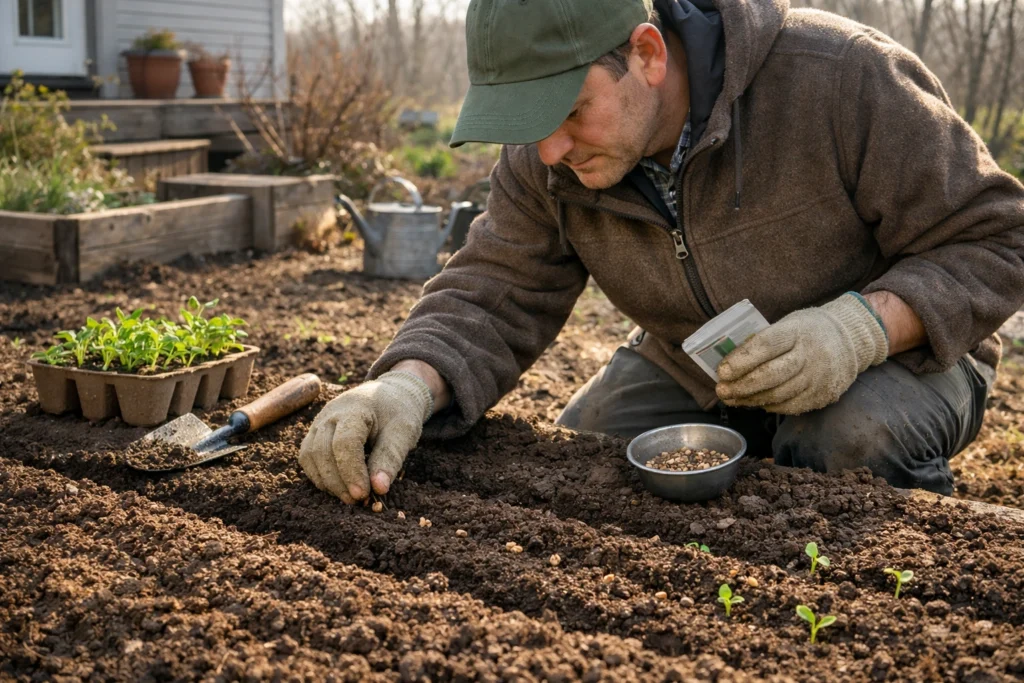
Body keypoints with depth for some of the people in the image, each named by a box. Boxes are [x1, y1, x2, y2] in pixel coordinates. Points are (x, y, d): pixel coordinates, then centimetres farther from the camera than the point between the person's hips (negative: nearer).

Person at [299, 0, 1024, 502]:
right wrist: (410, 384, -38)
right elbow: (493, 298, -16)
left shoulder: (844, 77, -30)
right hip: (690, 369, 5)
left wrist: (865, 325, -39)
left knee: (850, 440, -35)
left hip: (894, 352, -4)